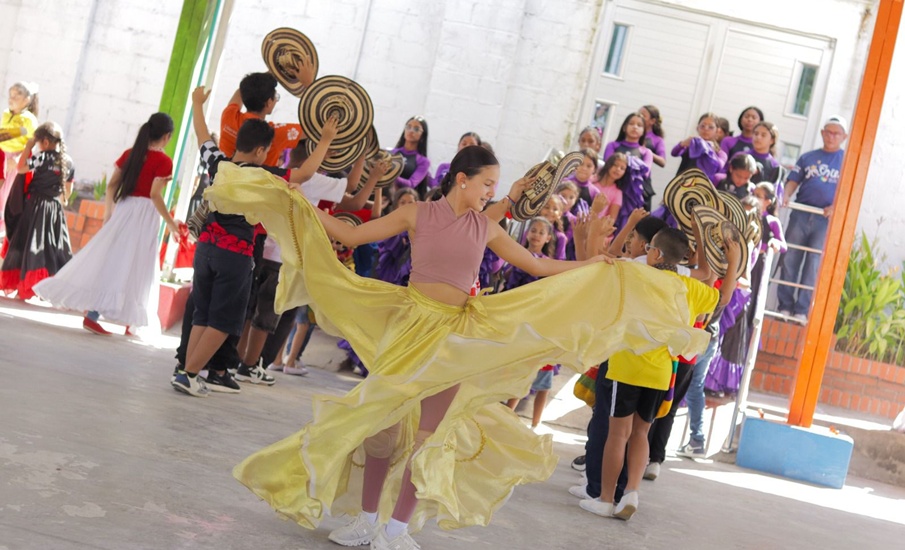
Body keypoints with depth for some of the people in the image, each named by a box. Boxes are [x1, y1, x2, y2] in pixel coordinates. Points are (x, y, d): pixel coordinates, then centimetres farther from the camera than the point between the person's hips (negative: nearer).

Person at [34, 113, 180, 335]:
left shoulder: (130, 153, 10)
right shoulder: (163, 161, -9)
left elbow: (111, 185, 9)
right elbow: (155, 195, -17)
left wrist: (108, 212, 18)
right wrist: (170, 223, -10)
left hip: (123, 210, 6)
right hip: (145, 215, -6)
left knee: (107, 260, 12)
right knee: (133, 269, 1)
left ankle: (92, 311, 11)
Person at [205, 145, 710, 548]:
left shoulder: (486, 227, 4)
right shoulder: (418, 215, -3)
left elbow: (539, 266, 10)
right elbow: (352, 235, 1)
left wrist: (600, 266, 7)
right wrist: (303, 207, -6)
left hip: (457, 337, 2)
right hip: (408, 325, -2)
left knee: (431, 435, 0)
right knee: (382, 421, 1)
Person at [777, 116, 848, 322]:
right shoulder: (808, 157, 14)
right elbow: (794, 180, 8)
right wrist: (786, 196, -13)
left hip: (827, 220, -2)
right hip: (801, 215, 2)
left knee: (814, 266, -4)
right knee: (789, 260, 1)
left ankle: (802, 310, 0)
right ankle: (785, 306, 8)